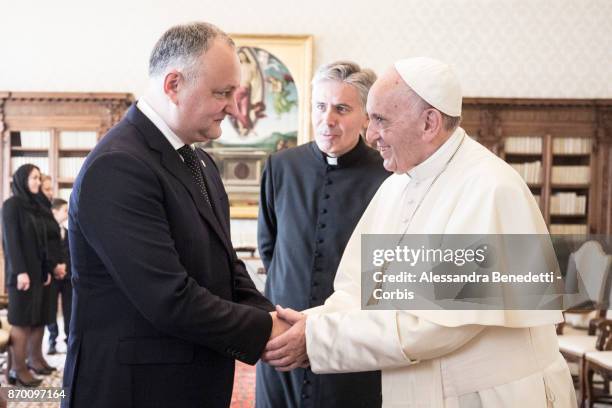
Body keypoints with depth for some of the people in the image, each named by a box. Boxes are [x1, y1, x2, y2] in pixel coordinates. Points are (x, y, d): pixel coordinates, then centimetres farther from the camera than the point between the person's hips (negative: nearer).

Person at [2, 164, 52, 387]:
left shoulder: (35, 206, 15)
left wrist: (46, 269, 11)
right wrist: (20, 271, -19)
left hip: (37, 270, 7)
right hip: (22, 271, -7)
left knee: (33, 319, 3)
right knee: (21, 320, -6)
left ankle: (28, 360, 5)